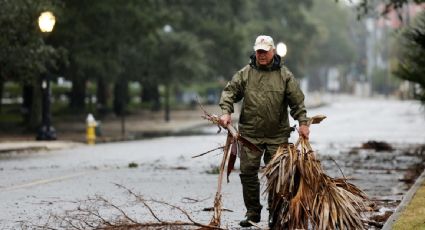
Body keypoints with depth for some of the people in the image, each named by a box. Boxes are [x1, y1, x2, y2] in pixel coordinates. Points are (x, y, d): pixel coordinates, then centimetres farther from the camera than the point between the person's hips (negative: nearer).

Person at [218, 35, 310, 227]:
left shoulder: (284, 75, 2)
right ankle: (253, 212, 13)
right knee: (248, 172, 1)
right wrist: (226, 112, -13)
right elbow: (230, 92, 3)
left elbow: (297, 101, 0)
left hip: (277, 135, -1)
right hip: (250, 134, 1)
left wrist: (303, 123, -9)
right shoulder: (245, 73, 4)